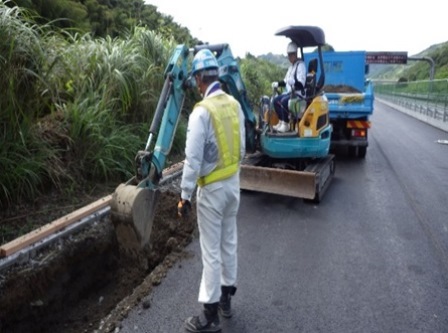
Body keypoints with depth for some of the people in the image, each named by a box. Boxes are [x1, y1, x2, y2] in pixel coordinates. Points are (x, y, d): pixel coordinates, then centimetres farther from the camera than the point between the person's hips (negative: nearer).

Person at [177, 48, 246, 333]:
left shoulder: (202, 111, -20)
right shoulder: (235, 104, 2)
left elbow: (193, 160, -20)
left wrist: (185, 195, -12)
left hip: (212, 188, -7)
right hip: (233, 183, 7)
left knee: (211, 251, 3)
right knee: (229, 242, 18)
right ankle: (226, 298, 36)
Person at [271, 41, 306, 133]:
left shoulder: (301, 65, -12)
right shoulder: (291, 66, 18)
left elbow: (301, 84, -22)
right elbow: (286, 81, 25)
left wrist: (292, 82, -41)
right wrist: (278, 83, 8)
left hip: (298, 93, -10)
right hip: (290, 92, 10)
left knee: (284, 101, -31)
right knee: (276, 100, -3)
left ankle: (285, 125, -21)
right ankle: (281, 122, 3)